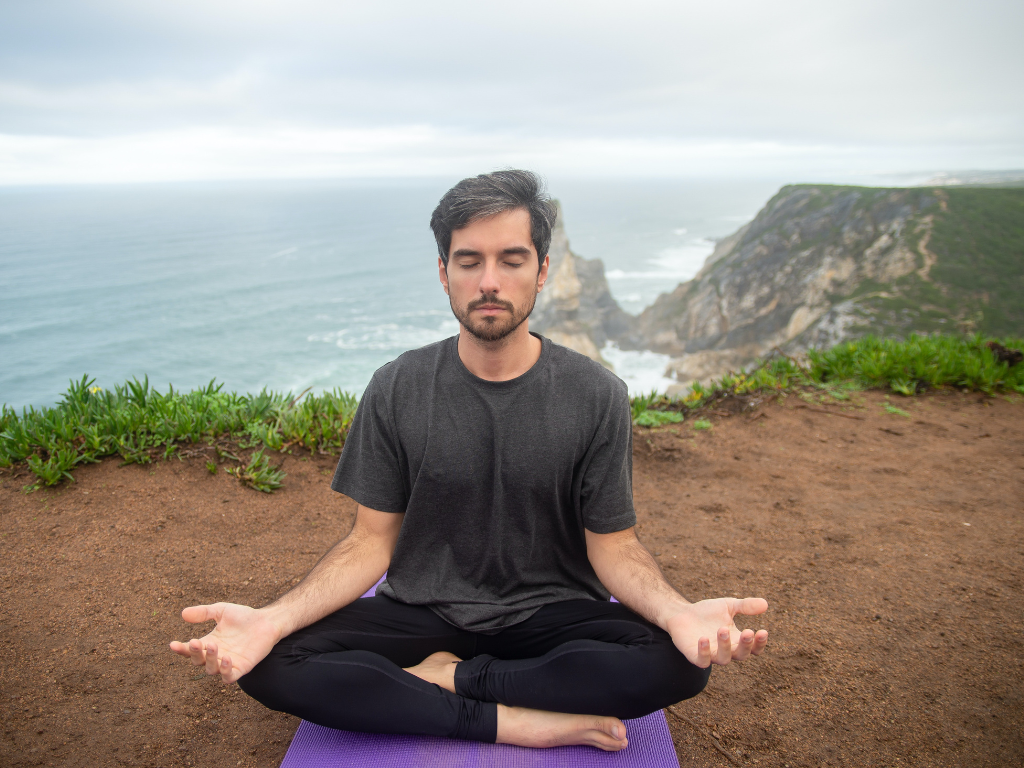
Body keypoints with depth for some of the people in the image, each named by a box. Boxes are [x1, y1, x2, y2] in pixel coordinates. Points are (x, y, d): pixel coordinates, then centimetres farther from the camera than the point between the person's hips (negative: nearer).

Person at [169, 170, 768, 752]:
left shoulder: (597, 396, -8)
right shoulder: (397, 391, -5)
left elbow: (613, 544, -5)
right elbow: (375, 539, -3)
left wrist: (679, 611, -27)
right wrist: (275, 617, -21)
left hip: (550, 615, 0)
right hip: (421, 614, 1)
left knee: (682, 661, -27)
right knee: (272, 664, -23)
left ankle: (447, 677, -13)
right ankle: (514, 721, -18)